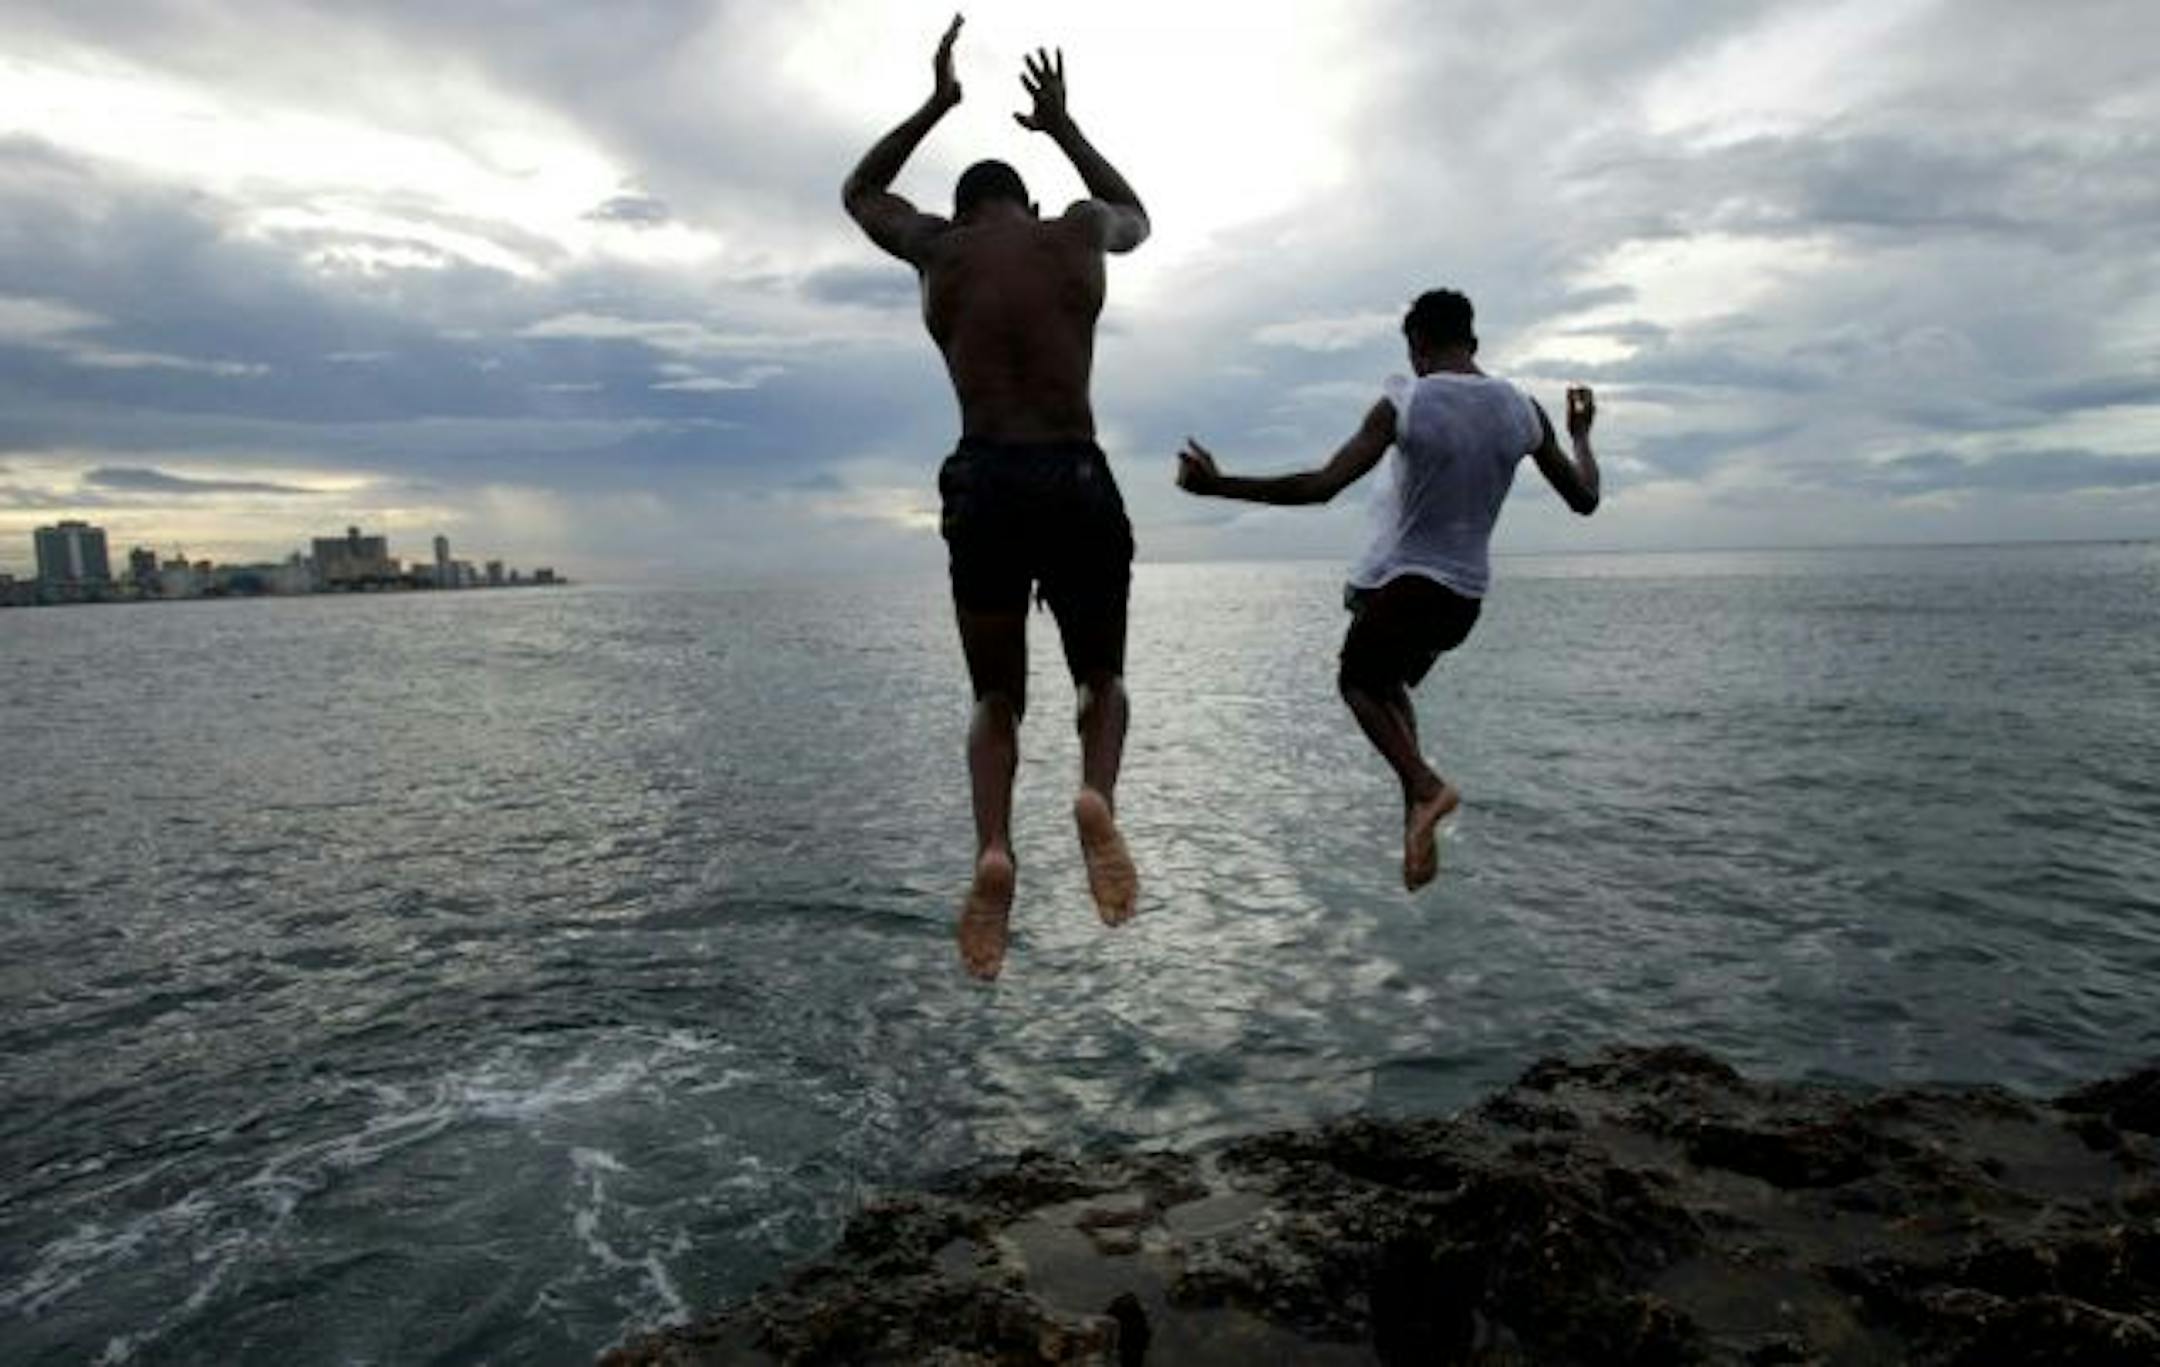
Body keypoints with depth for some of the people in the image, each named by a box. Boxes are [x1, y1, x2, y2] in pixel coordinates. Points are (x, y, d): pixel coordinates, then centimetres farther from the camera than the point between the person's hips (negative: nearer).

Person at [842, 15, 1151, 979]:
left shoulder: (939, 246, 12)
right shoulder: (1080, 233, 11)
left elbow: (857, 193, 34)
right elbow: (1136, 216, 37)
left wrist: (935, 105, 38)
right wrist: (1063, 127, 44)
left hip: (983, 488, 1)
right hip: (1078, 485, 0)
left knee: (997, 701, 14)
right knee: (1102, 681, 18)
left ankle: (994, 850, -13)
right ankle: (1097, 798, -16)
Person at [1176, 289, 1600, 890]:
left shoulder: (1405, 405, -14)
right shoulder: (1523, 411, 0)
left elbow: (1322, 485, -23)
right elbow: (1585, 499, 9)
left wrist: (1218, 485, -18)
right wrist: (1581, 435, 28)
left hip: (1401, 581, -5)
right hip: (1467, 593, 5)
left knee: (1357, 682, 20)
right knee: (1389, 682, 28)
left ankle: (1424, 784, -6)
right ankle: (1417, 820, 13)